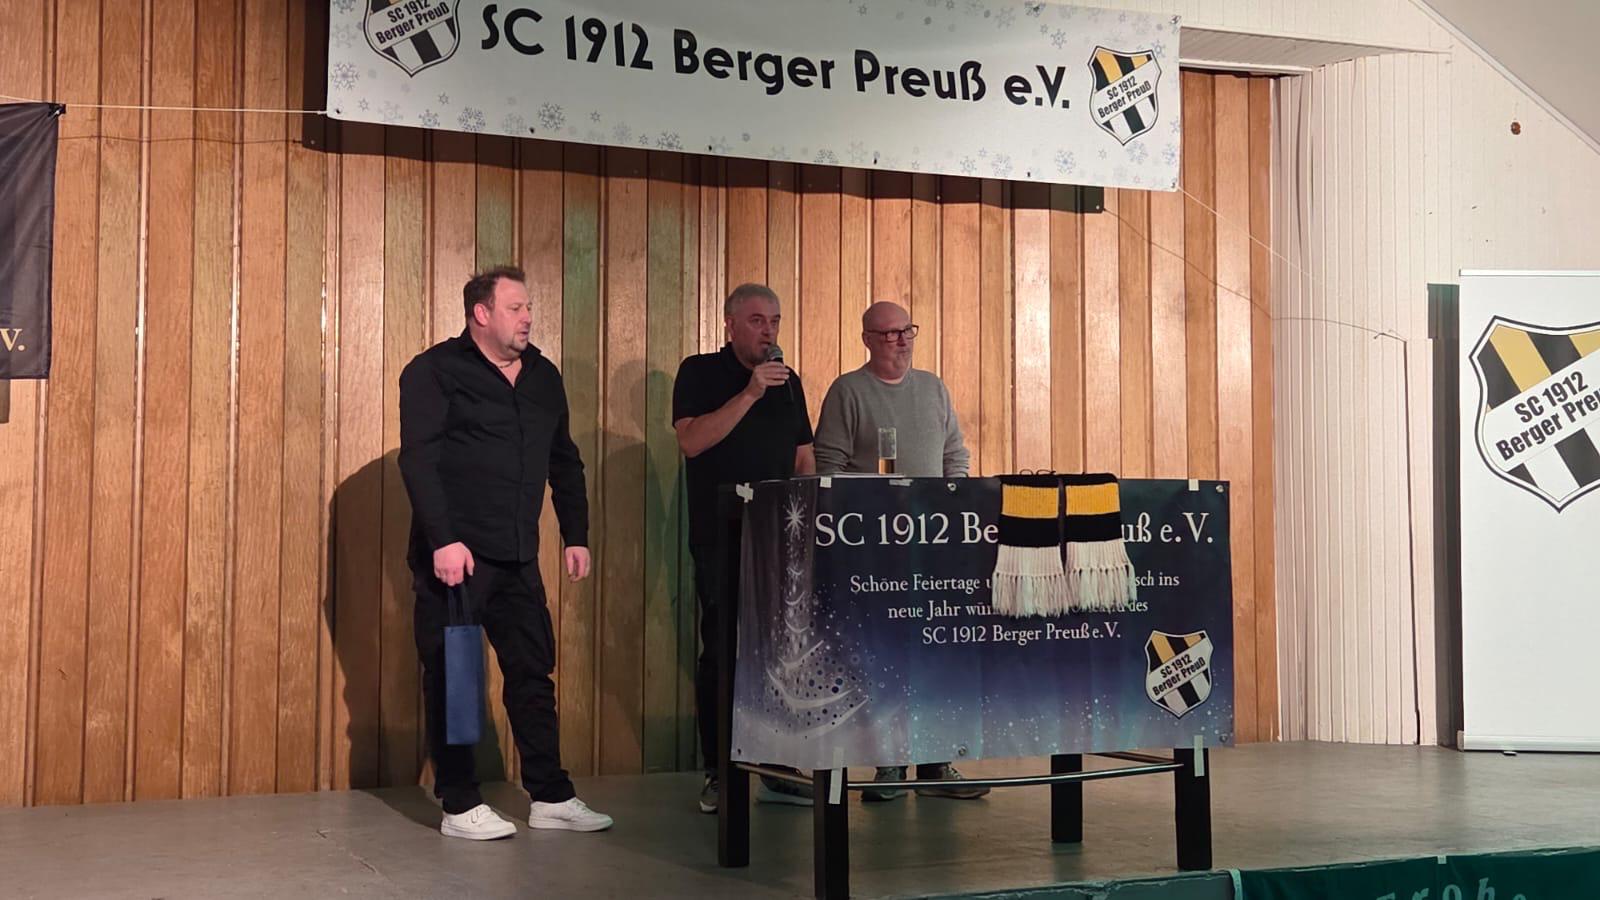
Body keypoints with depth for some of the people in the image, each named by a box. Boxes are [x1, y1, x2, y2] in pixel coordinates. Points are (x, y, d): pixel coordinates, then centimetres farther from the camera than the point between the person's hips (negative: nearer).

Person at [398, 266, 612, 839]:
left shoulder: (542, 377, 15)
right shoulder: (434, 372, -4)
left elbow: (564, 462, 21)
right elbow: (418, 460, -12)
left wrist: (576, 535, 15)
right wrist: (443, 541, -19)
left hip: (517, 556, 6)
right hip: (455, 554, -6)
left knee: (533, 672, 7)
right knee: (450, 678, 0)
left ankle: (551, 798, 15)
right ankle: (460, 806, 8)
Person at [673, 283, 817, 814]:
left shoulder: (787, 382, 15)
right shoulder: (700, 373, 0)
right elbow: (691, 440, -15)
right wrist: (748, 394, -20)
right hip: (720, 542, -5)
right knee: (720, 655, -3)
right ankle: (718, 775, 5)